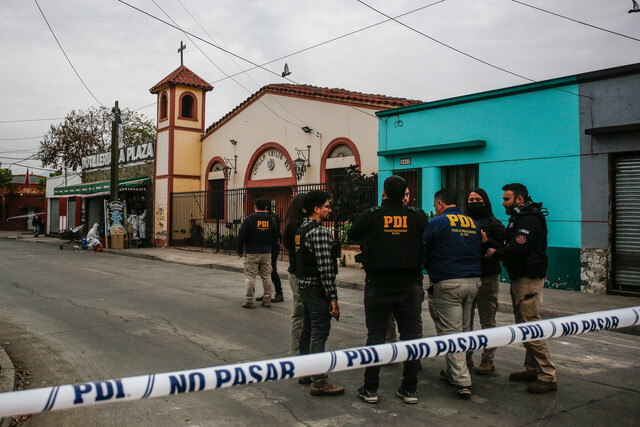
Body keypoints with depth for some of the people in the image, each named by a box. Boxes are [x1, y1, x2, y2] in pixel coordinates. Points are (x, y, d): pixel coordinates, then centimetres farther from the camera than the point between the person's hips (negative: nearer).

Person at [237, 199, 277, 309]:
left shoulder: (249, 219, -8)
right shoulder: (271, 220, 4)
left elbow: (241, 236, -6)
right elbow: (276, 236, 12)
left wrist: (240, 251, 3)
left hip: (252, 253, -4)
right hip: (267, 253, 4)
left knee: (250, 276, 2)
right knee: (266, 276, 11)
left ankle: (249, 301, 2)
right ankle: (267, 300, 14)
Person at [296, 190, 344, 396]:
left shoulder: (302, 229, 12)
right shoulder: (319, 231, -18)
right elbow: (325, 268, -23)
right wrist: (333, 299, -21)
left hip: (303, 284, 10)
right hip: (317, 287, -10)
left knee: (307, 328, 18)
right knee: (319, 332, -6)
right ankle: (318, 381, -2)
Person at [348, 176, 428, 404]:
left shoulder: (370, 216, -6)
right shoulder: (417, 216, -3)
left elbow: (352, 235, 10)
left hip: (377, 286, -1)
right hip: (410, 286, 1)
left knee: (375, 336, 7)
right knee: (411, 337, 10)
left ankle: (370, 389, 12)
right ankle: (410, 390, 17)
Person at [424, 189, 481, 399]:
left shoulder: (437, 223, -6)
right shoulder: (473, 223, 13)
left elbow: (423, 253, -1)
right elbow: (479, 252, 19)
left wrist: (432, 270, 17)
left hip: (448, 284, -6)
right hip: (473, 281, 7)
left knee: (451, 332, -3)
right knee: (463, 330, 17)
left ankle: (462, 381, -7)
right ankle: (452, 372, 29)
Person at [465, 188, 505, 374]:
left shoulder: (494, 223, 0)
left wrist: (486, 242, -22)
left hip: (487, 277, -5)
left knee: (487, 320, 0)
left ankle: (488, 360, 8)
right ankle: (466, 356, 19)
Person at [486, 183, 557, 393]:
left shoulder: (529, 219, -15)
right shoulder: (520, 218, 18)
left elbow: (517, 249, -25)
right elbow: (511, 246, 14)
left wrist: (496, 254, -11)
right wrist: (495, 251, -2)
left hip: (529, 280, -11)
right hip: (520, 279, 11)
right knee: (524, 326, 15)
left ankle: (548, 377, -3)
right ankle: (532, 370, 24)